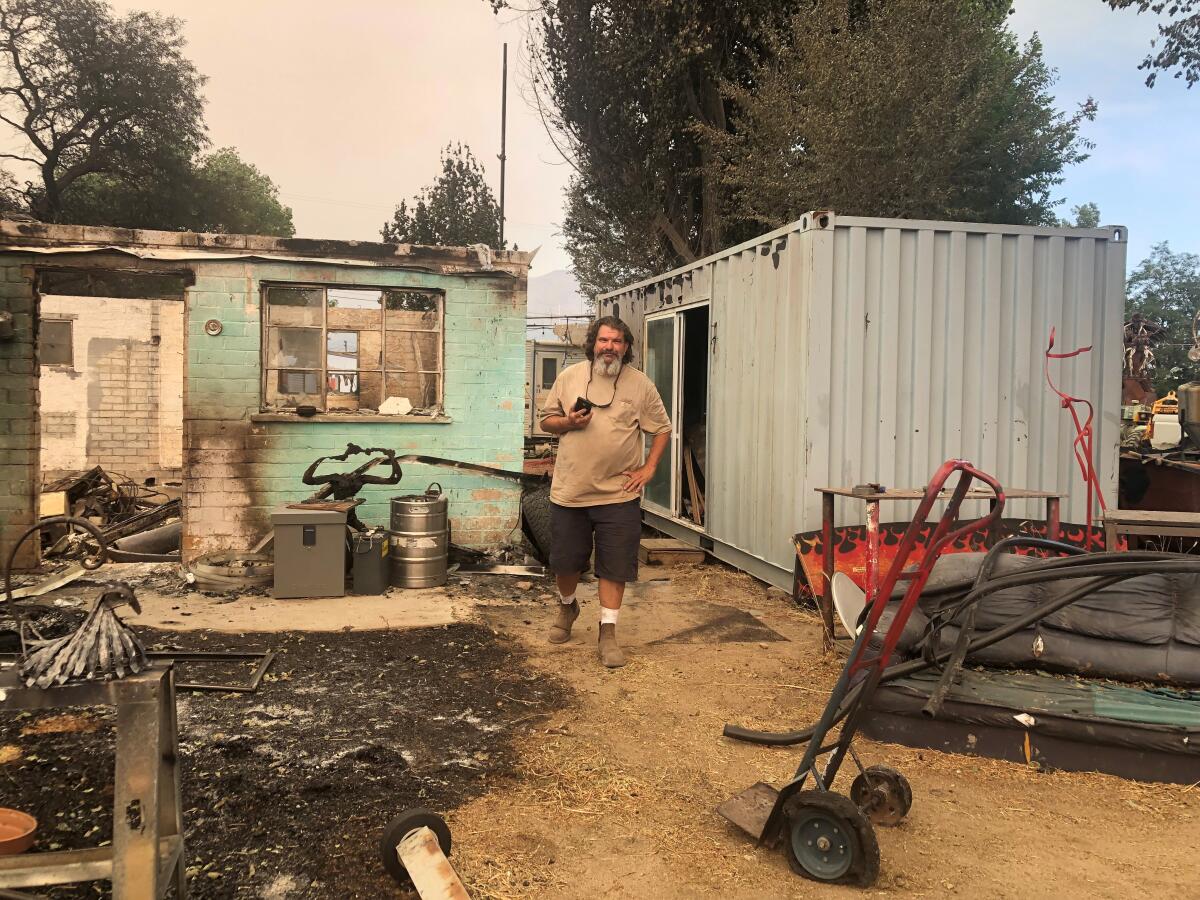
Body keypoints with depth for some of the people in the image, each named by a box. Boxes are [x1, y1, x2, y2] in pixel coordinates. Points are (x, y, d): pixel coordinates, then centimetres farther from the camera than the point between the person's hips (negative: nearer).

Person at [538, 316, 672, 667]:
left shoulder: (641, 385, -1)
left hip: (618, 493, -1)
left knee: (615, 566, 1)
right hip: (569, 490, 2)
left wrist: (648, 469, -3)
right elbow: (546, 419, 9)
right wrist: (568, 422, -11)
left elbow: (662, 429, 6)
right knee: (565, 560, 13)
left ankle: (608, 632, 13)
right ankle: (567, 606, 42)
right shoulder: (568, 377, 3)